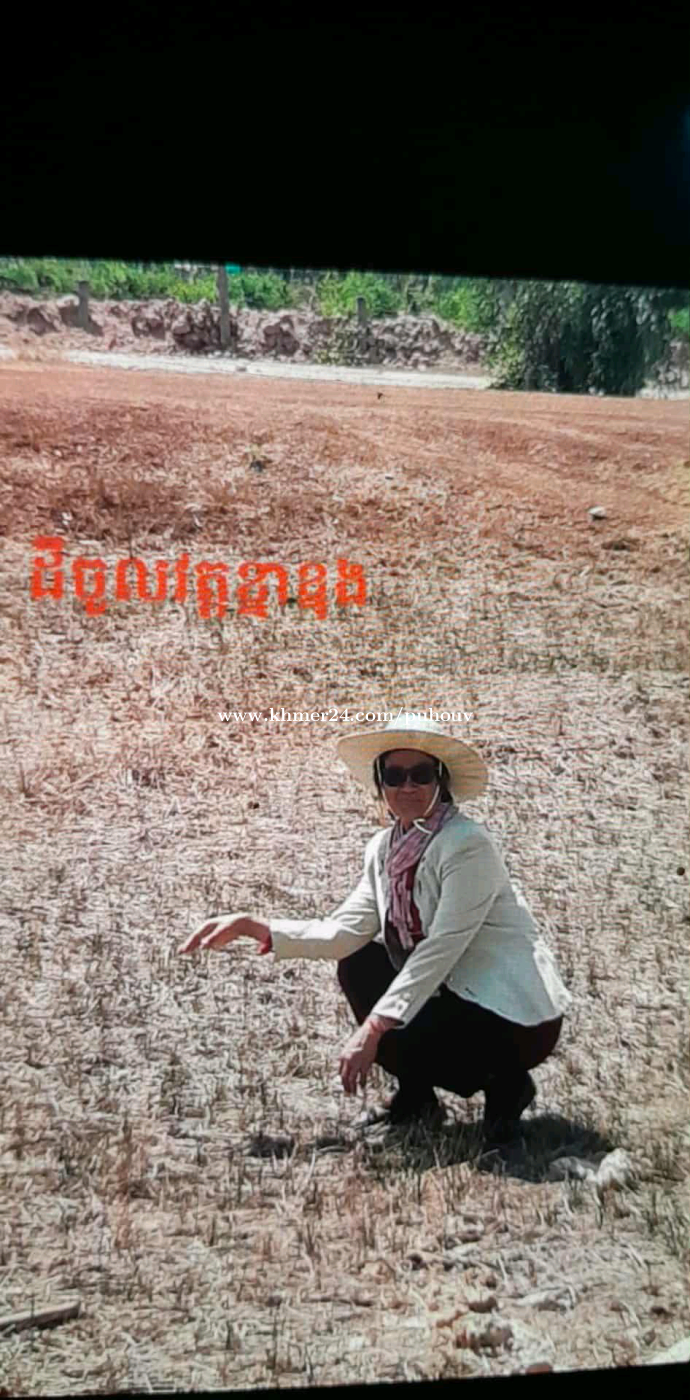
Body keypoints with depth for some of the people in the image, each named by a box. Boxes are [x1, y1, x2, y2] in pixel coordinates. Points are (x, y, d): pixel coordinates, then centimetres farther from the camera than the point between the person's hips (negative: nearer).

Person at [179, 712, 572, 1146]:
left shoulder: (468, 844, -21)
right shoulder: (385, 848, 3)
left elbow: (439, 950, -26)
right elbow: (345, 932, -3)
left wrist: (372, 1029, -28)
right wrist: (251, 927, -10)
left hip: (518, 1016, -8)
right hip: (459, 991, 8)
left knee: (394, 1044, -22)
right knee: (358, 965, 2)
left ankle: (506, 1084, 3)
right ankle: (416, 1098, 10)